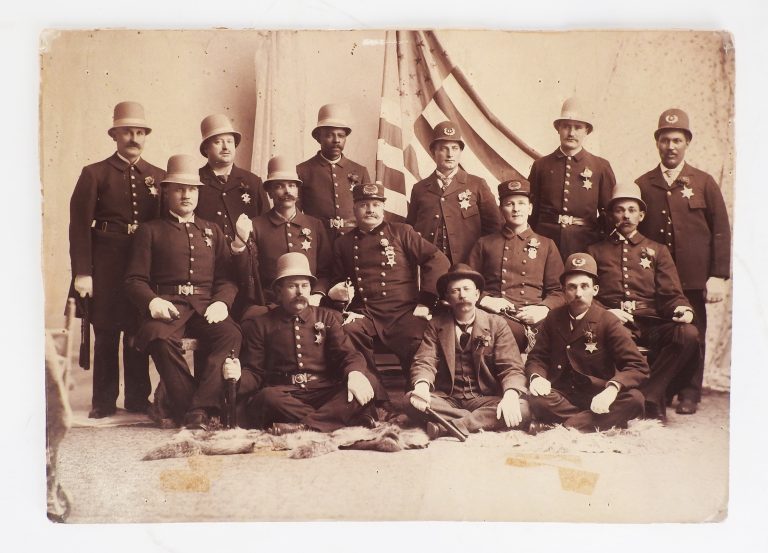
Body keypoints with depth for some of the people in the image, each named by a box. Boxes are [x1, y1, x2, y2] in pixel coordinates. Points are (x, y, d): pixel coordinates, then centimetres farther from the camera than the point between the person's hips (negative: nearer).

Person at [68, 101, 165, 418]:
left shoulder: (158, 177, 12)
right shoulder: (95, 174, 3)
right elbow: (79, 225, -3)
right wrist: (82, 272, -11)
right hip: (106, 268, -2)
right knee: (105, 333, 2)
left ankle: (138, 398, 16)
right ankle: (103, 401, 12)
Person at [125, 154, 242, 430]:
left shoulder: (212, 230, 24)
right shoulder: (150, 231, 16)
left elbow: (227, 277, 15)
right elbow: (135, 280, 7)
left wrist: (221, 302, -7)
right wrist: (152, 301, -15)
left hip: (205, 304, 2)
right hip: (167, 305, -2)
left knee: (231, 335, -31)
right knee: (158, 336, -37)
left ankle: (199, 409, -33)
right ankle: (186, 408, -26)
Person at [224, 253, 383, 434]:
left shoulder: (327, 317, 18)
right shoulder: (260, 324, 15)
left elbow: (347, 353, 5)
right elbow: (254, 374, 11)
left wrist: (355, 373, -20)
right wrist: (238, 376, -15)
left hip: (325, 394, 2)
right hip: (284, 396, -2)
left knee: (370, 382, -25)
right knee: (267, 398, -36)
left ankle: (305, 425, -36)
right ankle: (344, 418, -34)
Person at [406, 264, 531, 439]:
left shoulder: (496, 324, 5)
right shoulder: (436, 325, 8)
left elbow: (511, 367, -3)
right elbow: (425, 362, -4)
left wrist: (511, 395, -27)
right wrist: (422, 385, -29)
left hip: (485, 399, 0)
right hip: (447, 399, 1)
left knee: (522, 410, -30)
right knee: (412, 401, -29)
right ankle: (481, 422, -22)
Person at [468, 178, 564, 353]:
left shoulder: (546, 245, 22)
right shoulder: (484, 244, 22)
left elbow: (558, 291, 15)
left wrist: (543, 309, -6)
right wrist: (484, 300, -5)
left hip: (533, 317, 2)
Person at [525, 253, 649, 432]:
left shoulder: (608, 322, -5)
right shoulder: (554, 318, 5)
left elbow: (638, 366, -11)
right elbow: (537, 357, 10)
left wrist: (612, 388, -31)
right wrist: (536, 376, -16)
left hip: (598, 398, -1)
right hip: (561, 396, 1)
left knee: (634, 399, -31)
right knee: (535, 399, -32)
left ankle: (565, 426, -27)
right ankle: (601, 422, -19)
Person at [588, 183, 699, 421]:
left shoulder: (657, 250, 24)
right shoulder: (596, 251, 21)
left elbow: (671, 294, 13)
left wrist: (682, 308, -11)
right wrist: (605, 313, -10)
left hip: (650, 325, 2)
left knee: (688, 333, -31)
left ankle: (649, 395, -22)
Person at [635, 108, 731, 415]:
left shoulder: (704, 183, 8)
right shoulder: (642, 185, 9)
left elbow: (721, 232, 5)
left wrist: (718, 275, -3)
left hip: (693, 280, 0)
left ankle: (689, 394, 16)